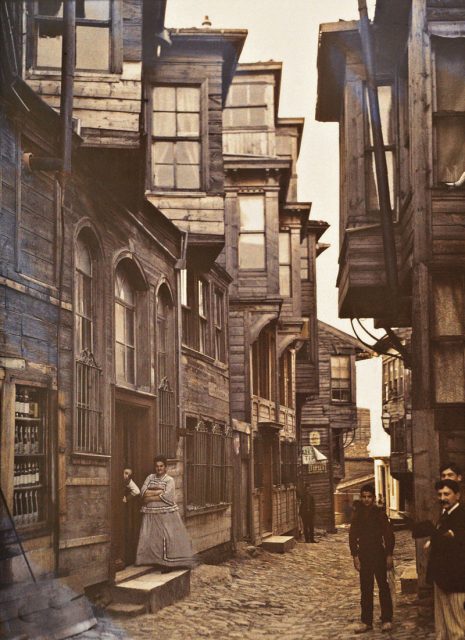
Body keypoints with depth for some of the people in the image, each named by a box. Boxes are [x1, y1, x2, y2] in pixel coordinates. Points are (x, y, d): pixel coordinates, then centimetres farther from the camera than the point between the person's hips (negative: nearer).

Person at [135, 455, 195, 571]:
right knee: (149, 537, 1)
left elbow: (166, 497, -14)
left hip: (166, 514, -4)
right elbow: (143, 492, 0)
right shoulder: (150, 477, 13)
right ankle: (153, 561, 7)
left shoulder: (169, 480, 0)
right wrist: (158, 491, -10)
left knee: (167, 537, -9)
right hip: (151, 514, 4)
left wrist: (150, 497, -10)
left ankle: (167, 563, -7)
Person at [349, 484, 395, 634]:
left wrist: (389, 555, -7)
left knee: (383, 587, 1)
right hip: (363, 556, 3)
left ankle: (386, 620, 8)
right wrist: (355, 555, 0)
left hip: (379, 555, -3)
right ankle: (366, 621, 12)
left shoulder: (380, 513, -5)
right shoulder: (357, 515, 4)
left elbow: (389, 534, -3)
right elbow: (353, 536, 7)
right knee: (365, 589, 7)